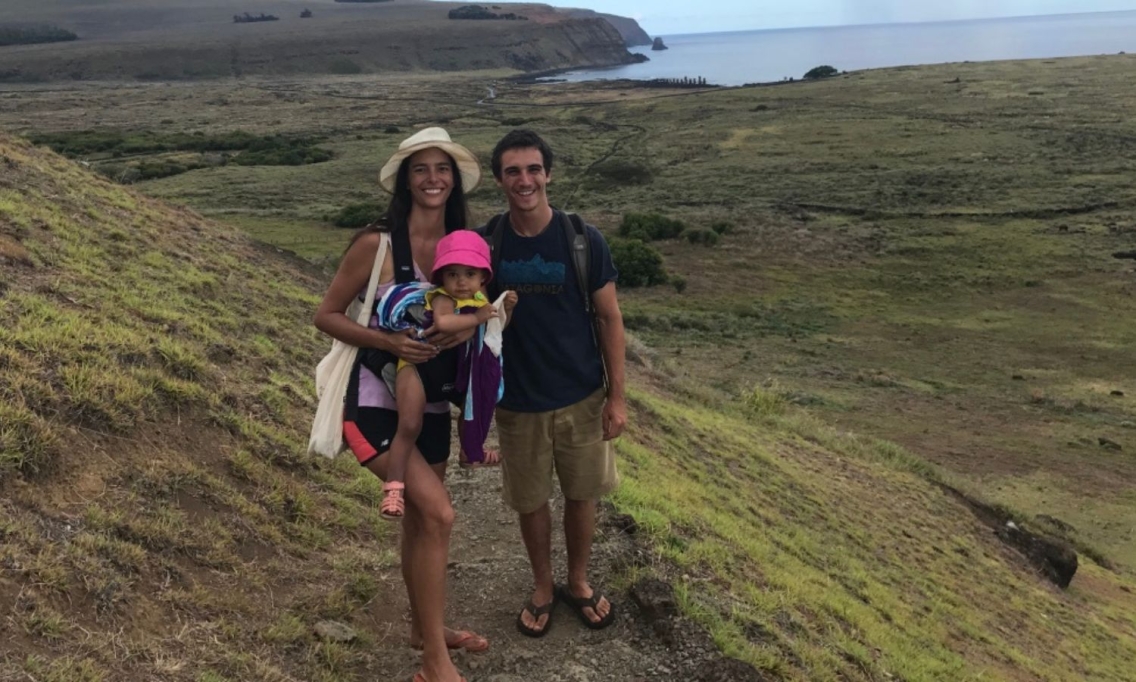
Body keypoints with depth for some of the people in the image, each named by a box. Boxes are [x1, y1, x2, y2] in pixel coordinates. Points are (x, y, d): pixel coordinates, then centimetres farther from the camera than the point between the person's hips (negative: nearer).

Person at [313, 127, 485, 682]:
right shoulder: (376, 244, -15)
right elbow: (327, 315, -10)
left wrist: (471, 325, -13)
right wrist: (390, 341, -24)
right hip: (376, 401, -6)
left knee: (420, 518, 19)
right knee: (438, 514, -15)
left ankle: (424, 626, 40)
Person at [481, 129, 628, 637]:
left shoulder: (582, 239, -11)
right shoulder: (485, 244, -8)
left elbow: (609, 318, -4)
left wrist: (617, 396, -5)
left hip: (581, 398, 0)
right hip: (517, 403, 1)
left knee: (582, 496, 15)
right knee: (530, 501, 15)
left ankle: (579, 582, 39)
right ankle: (542, 587, 39)